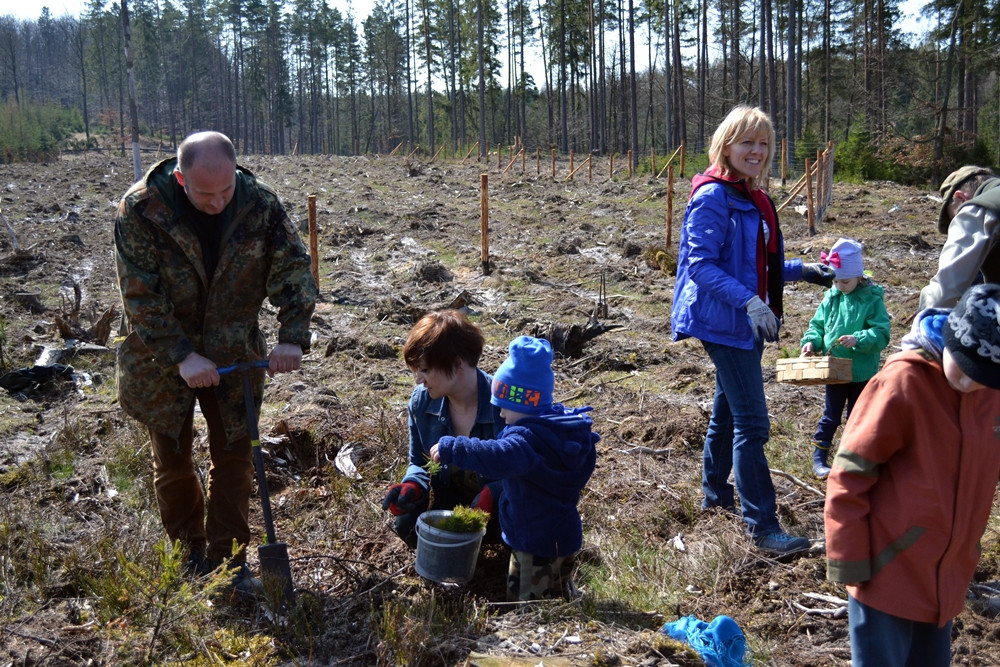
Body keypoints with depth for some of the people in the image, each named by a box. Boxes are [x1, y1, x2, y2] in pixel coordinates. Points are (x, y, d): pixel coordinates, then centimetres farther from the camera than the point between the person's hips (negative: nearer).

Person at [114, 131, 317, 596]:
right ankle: (190, 557, 29)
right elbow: (140, 296, -20)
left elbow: (294, 268, -11)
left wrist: (292, 338, -22)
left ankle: (229, 559, 19)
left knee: (234, 457, 5)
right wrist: (182, 356, -26)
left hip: (234, 352, 2)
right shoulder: (140, 209, -21)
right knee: (172, 460, 10)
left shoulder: (260, 203, -14)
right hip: (161, 357, -1)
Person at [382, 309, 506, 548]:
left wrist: (491, 495, -37)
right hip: (450, 492, 4)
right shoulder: (421, 401, -10)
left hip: (497, 501, -4)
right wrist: (412, 486, -19)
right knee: (407, 525, -21)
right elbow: (419, 463, 4)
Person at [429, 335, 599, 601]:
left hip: (538, 545, -10)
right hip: (565, 536, 10)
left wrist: (452, 448, -41)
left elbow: (500, 459, -47)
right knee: (561, 597, 25)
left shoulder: (529, 438, -29)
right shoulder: (567, 427, 2)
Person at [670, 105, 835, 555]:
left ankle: (716, 491, 38)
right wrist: (749, 302, -29)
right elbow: (700, 265, -21)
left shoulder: (754, 198, 13)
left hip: (747, 322, 10)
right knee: (752, 423, -9)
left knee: (727, 411, 21)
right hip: (723, 322, -10)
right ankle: (762, 526, -2)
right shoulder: (713, 197, -15)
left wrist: (802, 271, 14)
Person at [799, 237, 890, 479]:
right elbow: (817, 325, 7)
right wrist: (811, 341, -12)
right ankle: (819, 459, 20)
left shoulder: (872, 300, -11)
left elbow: (881, 334, -17)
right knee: (830, 416, 12)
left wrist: (858, 339, -32)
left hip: (862, 372, -2)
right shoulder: (831, 298, -1)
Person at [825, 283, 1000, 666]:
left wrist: (966, 550, 16)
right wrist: (849, 563, -15)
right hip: (889, 576, -6)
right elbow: (849, 476, -17)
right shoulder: (904, 381, -19)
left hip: (946, 578, 6)